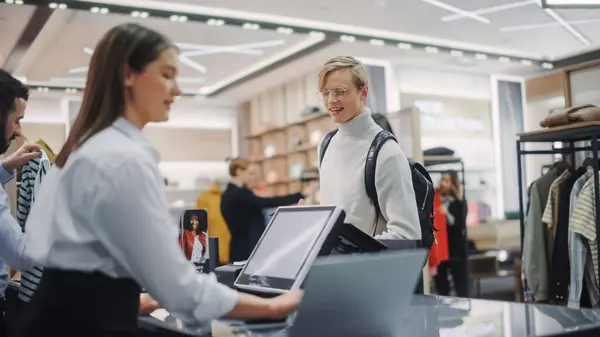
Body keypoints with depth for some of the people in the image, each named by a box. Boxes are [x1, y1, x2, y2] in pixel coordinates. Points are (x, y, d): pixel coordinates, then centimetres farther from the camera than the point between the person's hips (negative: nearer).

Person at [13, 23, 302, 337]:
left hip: (65, 312, 10)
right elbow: (178, 285, -22)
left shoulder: (89, 147, 11)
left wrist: (129, 297, 28)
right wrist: (271, 306, -13)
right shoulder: (127, 159, -20)